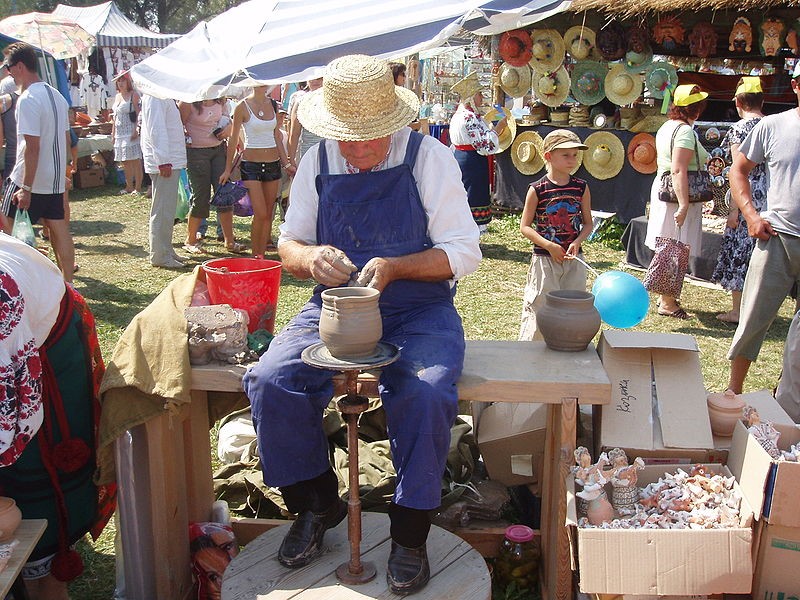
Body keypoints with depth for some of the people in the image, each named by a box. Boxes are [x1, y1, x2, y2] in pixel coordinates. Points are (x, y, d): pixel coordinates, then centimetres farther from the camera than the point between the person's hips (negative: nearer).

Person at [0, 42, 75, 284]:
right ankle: (68, 282, 14)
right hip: (55, 178, 8)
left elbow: (32, 147, -22)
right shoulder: (56, 95, 10)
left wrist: (26, 187, -21)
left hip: (28, 180, -8)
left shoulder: (28, 99, -18)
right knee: (59, 228, 10)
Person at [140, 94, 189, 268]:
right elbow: (156, 130, -21)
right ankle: (160, 255, 1)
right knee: (163, 210, -5)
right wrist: (163, 161, -24)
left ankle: (166, 251, 25)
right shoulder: (155, 97, -14)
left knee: (168, 208, 16)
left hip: (170, 162, 10)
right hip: (165, 163, -10)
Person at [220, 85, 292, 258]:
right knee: (260, 214, -12)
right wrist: (228, 169, -1)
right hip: (251, 164, -5)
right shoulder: (243, 106, -5)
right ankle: (255, 255, 1)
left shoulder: (273, 104, 9)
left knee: (268, 214, 5)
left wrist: (286, 163, 12)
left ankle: (261, 255, 12)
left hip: (273, 163, 5)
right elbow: (233, 140, -1)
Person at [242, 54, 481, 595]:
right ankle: (315, 504, 5)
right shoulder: (317, 164, 4)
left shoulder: (429, 158, -6)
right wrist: (310, 257, -14)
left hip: (419, 312, -3)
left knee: (427, 394, -32)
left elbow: (464, 251, -8)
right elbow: (289, 246, 11)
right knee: (270, 382, -21)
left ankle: (410, 534, -7)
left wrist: (394, 267, -23)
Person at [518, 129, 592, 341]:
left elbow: (588, 224, 8)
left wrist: (577, 242, -12)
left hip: (573, 260, 4)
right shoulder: (537, 190, -7)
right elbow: (525, 226, -6)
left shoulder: (581, 188, 3)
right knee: (540, 306, 1)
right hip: (544, 259, -3)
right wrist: (549, 246, -16)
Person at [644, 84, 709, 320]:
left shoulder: (667, 127, 13)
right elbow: (679, 170, -25)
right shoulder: (685, 131, -18)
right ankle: (667, 302, 4)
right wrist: (684, 205, -27)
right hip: (678, 196, -10)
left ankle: (666, 296, 27)